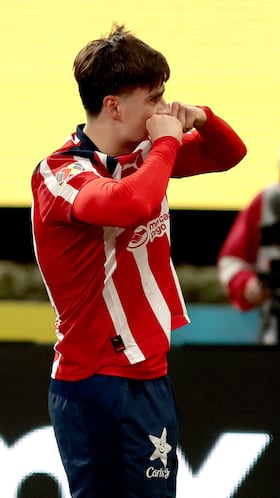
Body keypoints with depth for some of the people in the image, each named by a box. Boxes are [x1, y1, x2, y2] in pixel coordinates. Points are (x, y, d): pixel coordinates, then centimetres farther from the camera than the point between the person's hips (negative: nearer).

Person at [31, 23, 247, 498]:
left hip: (149, 373, 7)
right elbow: (129, 204, -35)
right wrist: (167, 142, -18)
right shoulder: (60, 172, -14)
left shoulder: (142, 154, 8)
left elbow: (230, 154, 22)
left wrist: (201, 119, 0)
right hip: (89, 378, -7)